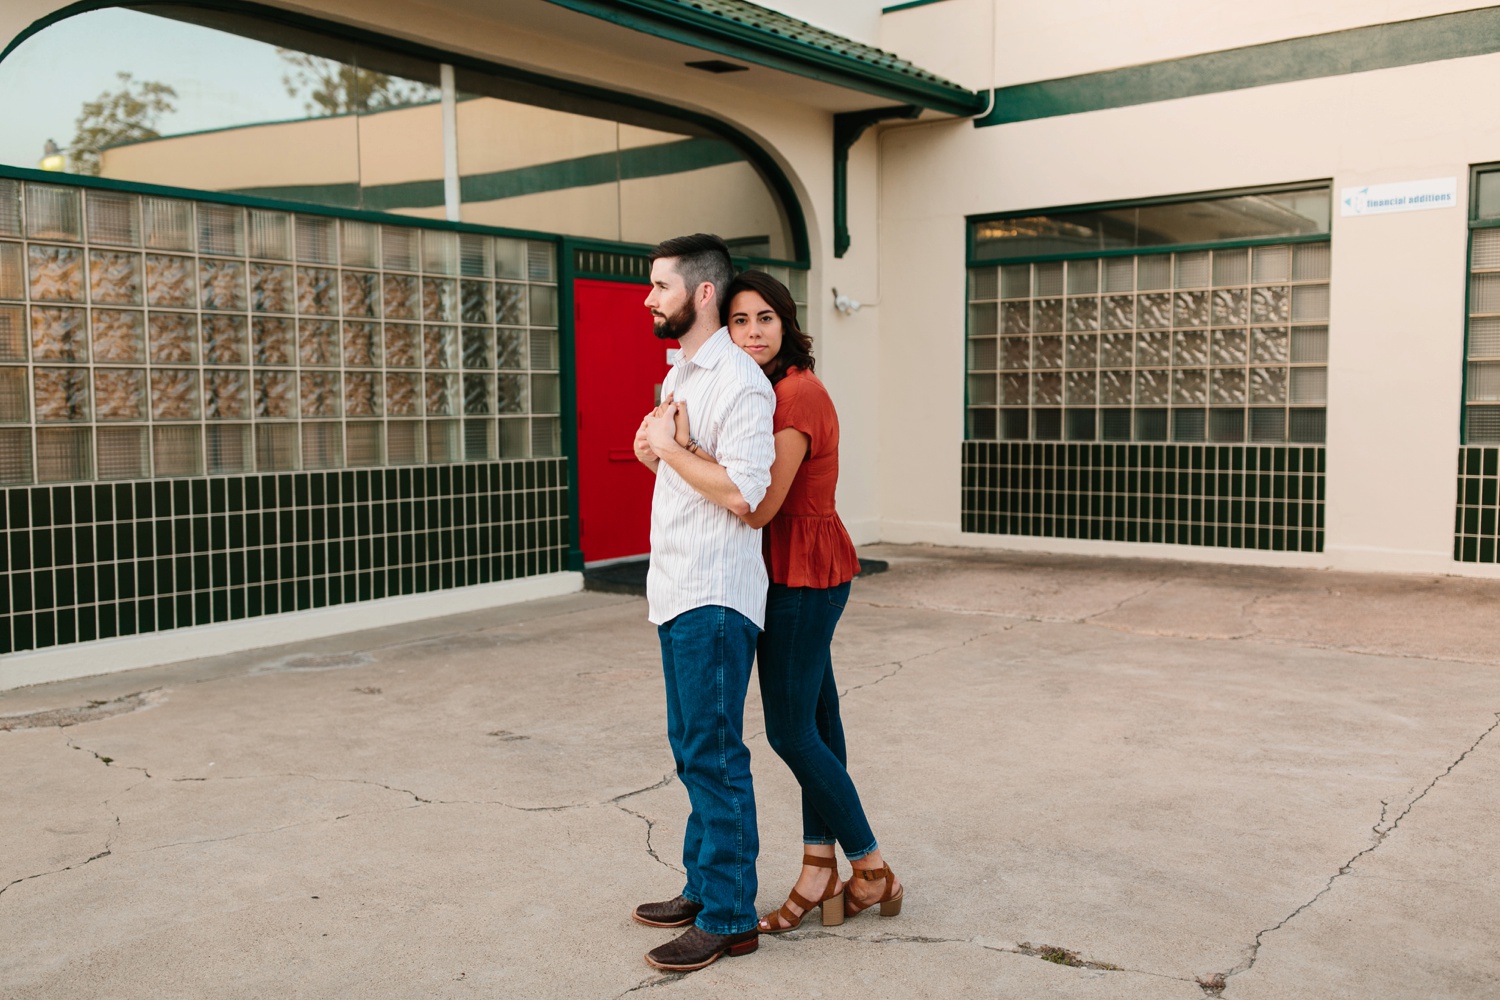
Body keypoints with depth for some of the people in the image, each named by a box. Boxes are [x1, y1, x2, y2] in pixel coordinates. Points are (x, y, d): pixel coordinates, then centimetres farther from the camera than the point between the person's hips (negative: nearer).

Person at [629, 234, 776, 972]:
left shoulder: (739, 382, -15)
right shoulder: (677, 377, 16)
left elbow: (741, 492, -23)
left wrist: (669, 447, -14)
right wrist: (654, 453, 5)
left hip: (714, 597, -10)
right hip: (676, 591, 10)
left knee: (714, 754, -3)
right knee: (691, 748, 16)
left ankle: (728, 917, 8)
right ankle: (704, 887, 29)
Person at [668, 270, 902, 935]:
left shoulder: (798, 395, -19)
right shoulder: (768, 393, 13)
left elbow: (758, 506, -26)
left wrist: (681, 446, -25)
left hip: (803, 573, -10)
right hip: (798, 573, 10)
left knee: (791, 731, -2)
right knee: (815, 725, 12)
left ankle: (873, 873, 14)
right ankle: (820, 878, 22)